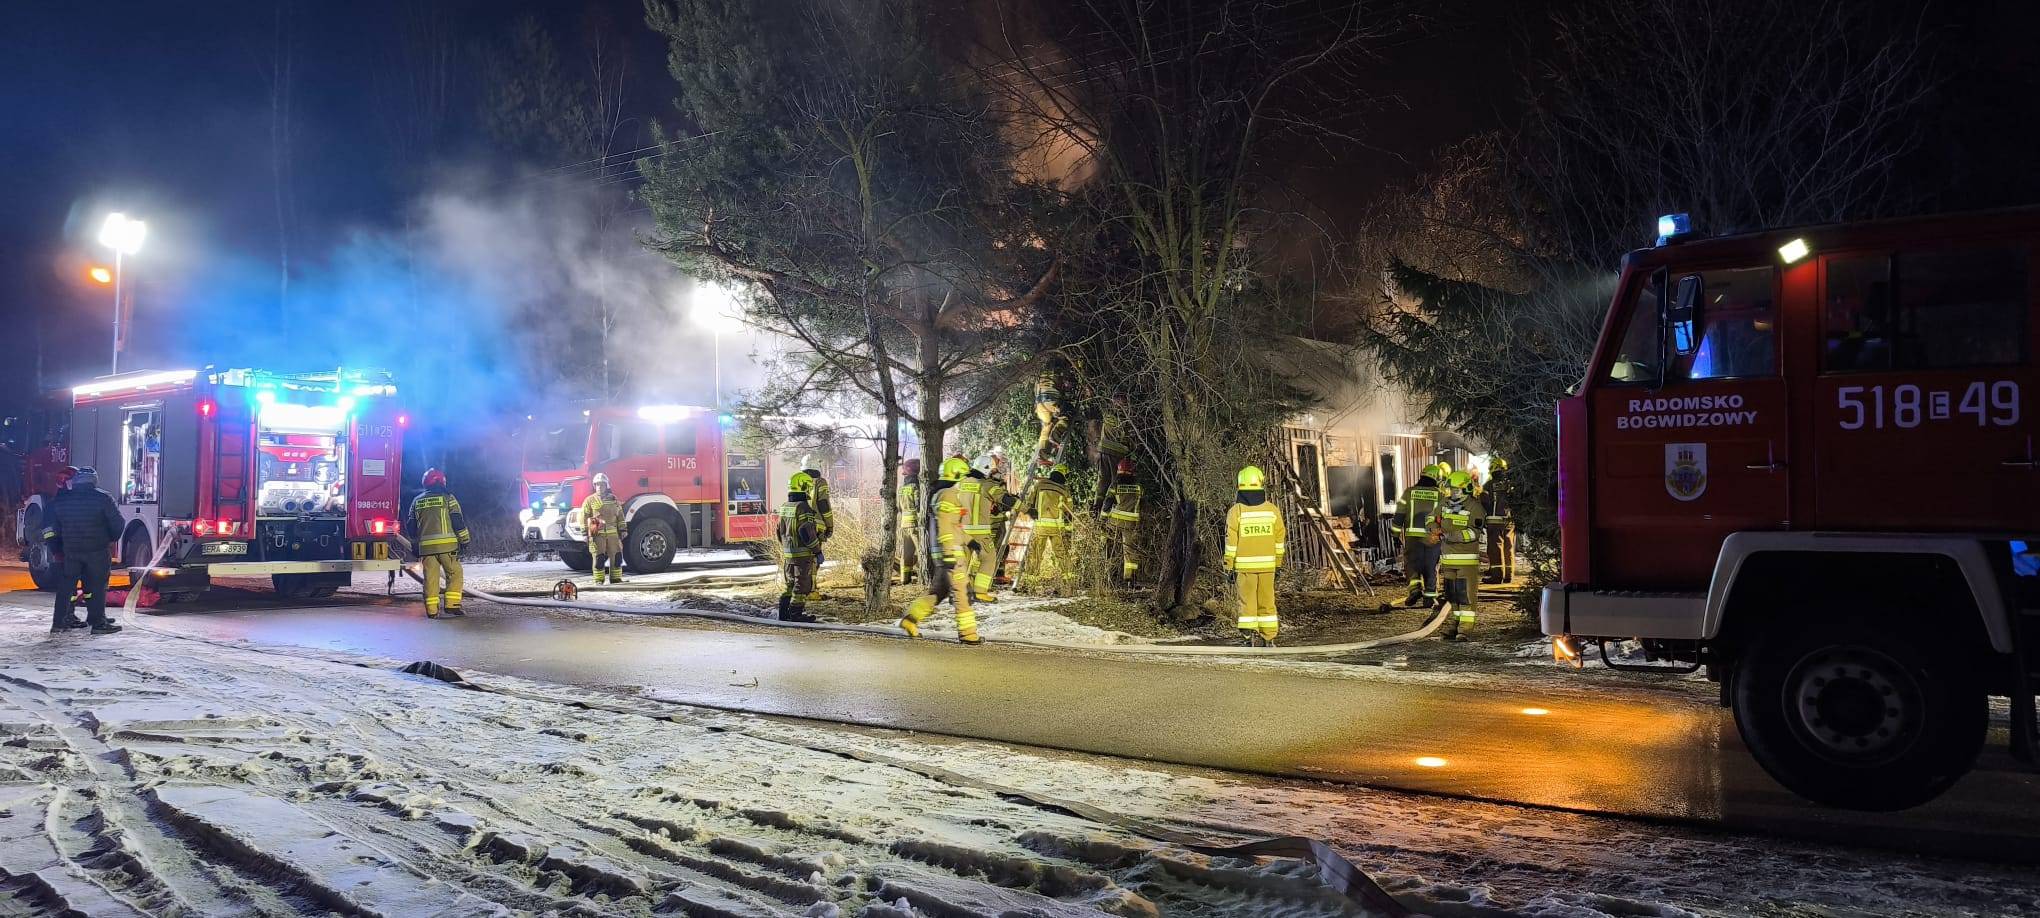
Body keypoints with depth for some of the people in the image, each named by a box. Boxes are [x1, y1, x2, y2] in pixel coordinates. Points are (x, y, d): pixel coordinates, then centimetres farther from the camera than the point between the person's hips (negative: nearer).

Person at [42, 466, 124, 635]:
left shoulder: (59, 500, 5)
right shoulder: (103, 498, -9)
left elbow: (52, 528, 9)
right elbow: (118, 523, -6)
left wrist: (56, 551, 18)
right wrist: (112, 539, 13)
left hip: (70, 551, 4)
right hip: (97, 551, -4)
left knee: (66, 585, 13)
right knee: (97, 586, 2)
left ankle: (59, 622, 13)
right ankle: (98, 623, 0)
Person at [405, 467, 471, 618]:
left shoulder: (417, 501, 15)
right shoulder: (447, 498, 3)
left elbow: (411, 527, 17)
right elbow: (458, 521, -2)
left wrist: (415, 543, 31)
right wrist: (464, 540, 4)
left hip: (426, 545, 4)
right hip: (447, 543, -4)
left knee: (430, 577, 6)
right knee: (454, 573, 4)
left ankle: (432, 611, 5)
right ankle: (452, 606, -5)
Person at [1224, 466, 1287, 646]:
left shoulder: (1236, 511, -8)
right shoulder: (1272, 510, 0)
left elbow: (1231, 542, -7)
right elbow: (1279, 540, 6)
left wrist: (1229, 567, -1)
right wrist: (1277, 562, 16)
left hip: (1244, 564, -2)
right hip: (1267, 563, 2)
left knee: (1247, 601, 5)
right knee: (1267, 601, 11)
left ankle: (1251, 636, 0)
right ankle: (1268, 637, 14)